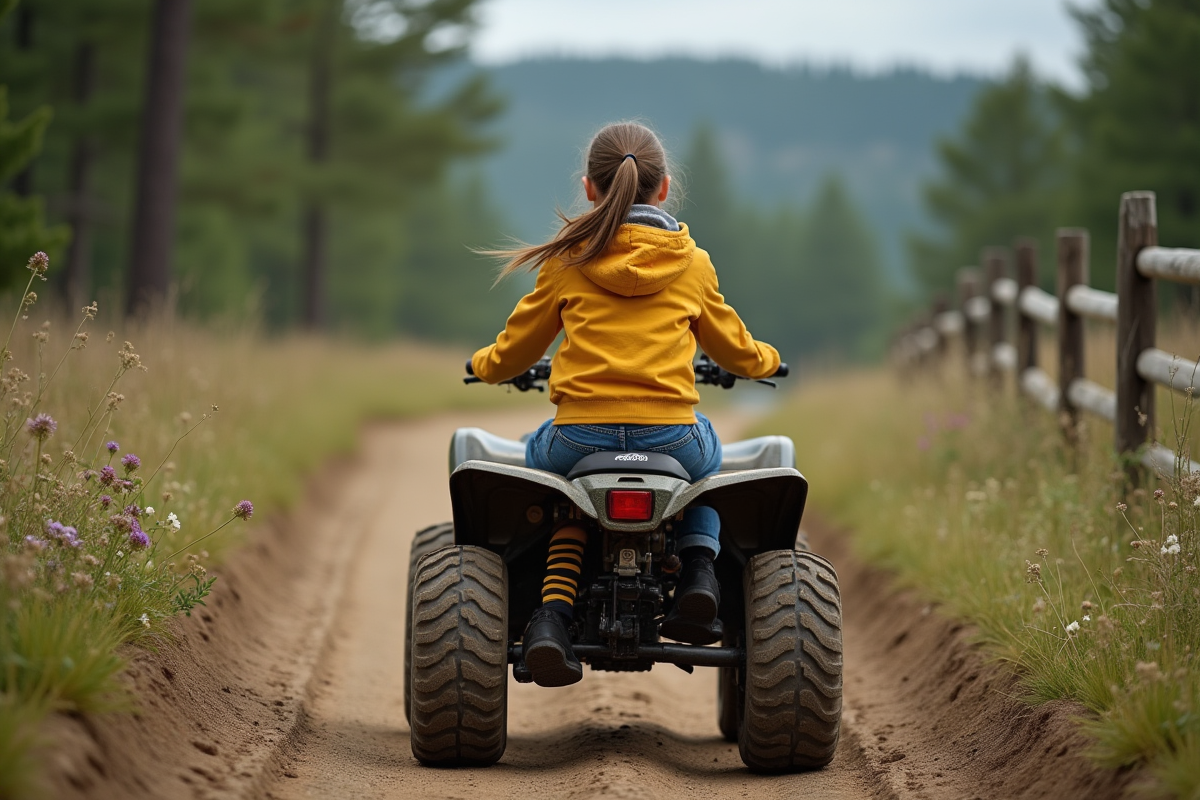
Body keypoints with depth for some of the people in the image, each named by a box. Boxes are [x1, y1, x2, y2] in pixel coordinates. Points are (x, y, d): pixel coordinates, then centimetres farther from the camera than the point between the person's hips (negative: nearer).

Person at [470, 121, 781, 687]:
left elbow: (515, 349, 15)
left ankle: (555, 607, 7)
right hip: (670, 437, 1)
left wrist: (484, 365, 40)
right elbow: (735, 350, 22)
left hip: (581, 432, -1)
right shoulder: (692, 263, 9)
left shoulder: (567, 261, 6)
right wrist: (766, 360, 46)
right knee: (707, 450, 36)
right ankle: (698, 566, 11)